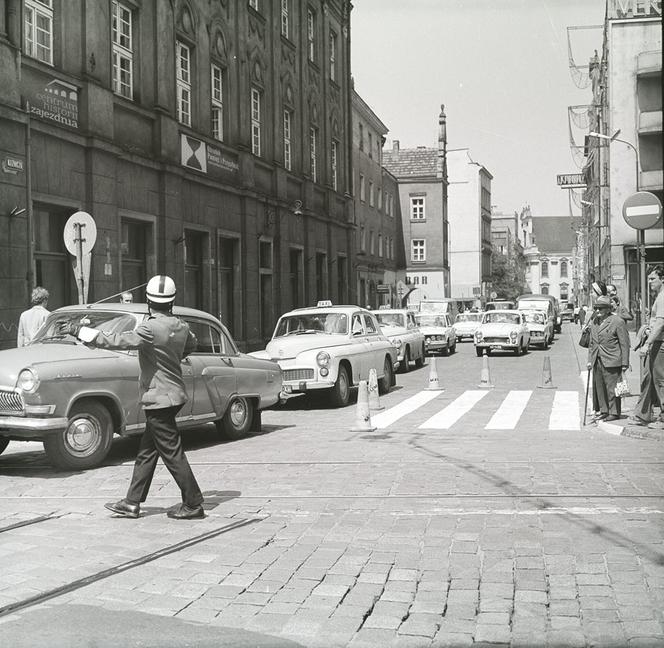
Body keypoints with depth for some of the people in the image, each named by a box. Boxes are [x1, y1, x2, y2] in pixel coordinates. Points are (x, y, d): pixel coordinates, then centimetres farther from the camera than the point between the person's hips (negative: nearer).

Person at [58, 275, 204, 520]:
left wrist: (79, 331, -19)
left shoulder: (151, 329, -21)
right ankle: (132, 503, 19)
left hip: (159, 399, -9)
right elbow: (191, 344, 26)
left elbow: (115, 341, -25)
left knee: (172, 454, 0)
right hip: (175, 393, 9)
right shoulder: (180, 326, 4)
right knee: (146, 452, 13)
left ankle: (193, 504, 6)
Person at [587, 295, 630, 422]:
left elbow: (624, 344, -7)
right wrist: (590, 360, 14)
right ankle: (604, 411, 21)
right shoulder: (594, 323, 13)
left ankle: (614, 412, 8)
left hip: (611, 362, -7)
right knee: (599, 387, 9)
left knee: (611, 388, -2)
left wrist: (625, 363, -9)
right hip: (597, 362, 7)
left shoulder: (617, 322, -8)